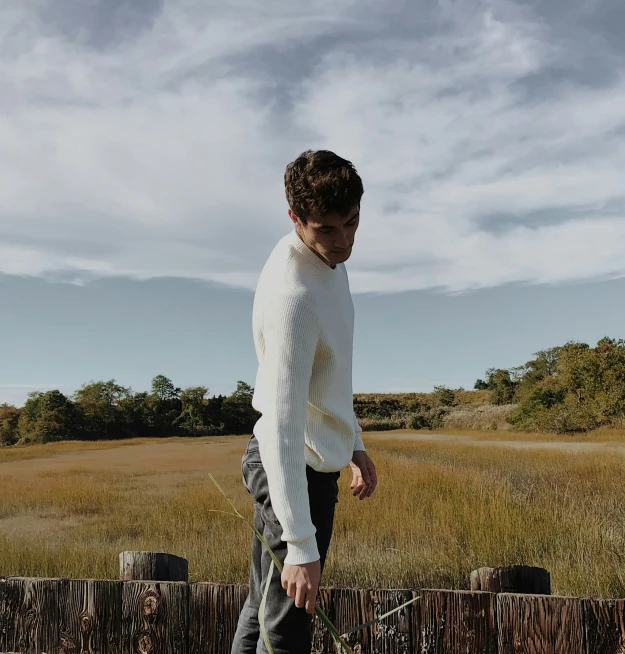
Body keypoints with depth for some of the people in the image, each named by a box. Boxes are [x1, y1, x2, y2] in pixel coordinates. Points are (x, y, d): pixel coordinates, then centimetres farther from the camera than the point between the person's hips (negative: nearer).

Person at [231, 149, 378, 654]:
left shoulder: (330, 258, 4)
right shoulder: (292, 296, -27)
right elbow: (282, 425, -30)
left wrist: (354, 443, 20)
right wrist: (301, 544, -31)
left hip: (317, 461, 9)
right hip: (297, 468, -9)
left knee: (265, 606, 19)